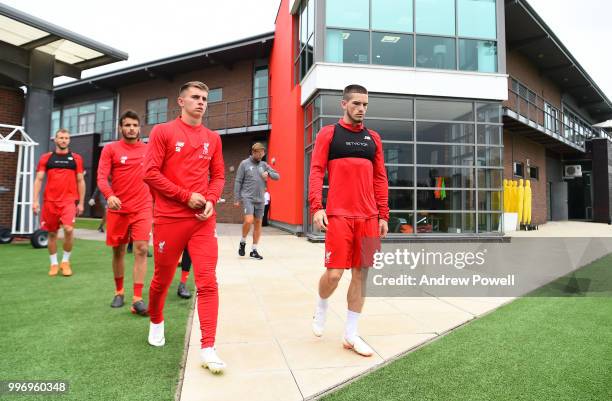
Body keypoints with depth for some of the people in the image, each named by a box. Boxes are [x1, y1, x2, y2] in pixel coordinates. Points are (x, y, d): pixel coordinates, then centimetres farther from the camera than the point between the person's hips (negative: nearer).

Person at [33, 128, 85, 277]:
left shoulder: (76, 158, 6)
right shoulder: (46, 158, 7)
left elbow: (80, 181, 8)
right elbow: (38, 179, 5)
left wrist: (81, 202, 4)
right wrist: (35, 200, -4)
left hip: (69, 200, -2)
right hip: (50, 201, 2)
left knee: (68, 229, -17)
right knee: (52, 233, 8)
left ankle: (65, 261, 3)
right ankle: (54, 263, 22)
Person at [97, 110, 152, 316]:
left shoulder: (148, 150, 8)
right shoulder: (110, 149, 2)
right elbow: (102, 177, -7)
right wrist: (109, 195, -27)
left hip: (142, 208, 0)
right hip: (118, 209, 0)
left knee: (141, 250, -9)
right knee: (118, 251, 10)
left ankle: (137, 299, -6)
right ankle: (119, 292, 29)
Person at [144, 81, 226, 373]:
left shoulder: (213, 138, 11)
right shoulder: (163, 132, 0)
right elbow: (150, 173, -7)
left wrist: (211, 201, -6)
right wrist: (186, 196, -13)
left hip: (203, 219, 2)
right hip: (169, 218, -2)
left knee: (208, 282, -7)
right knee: (162, 278, 14)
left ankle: (207, 348, -1)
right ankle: (156, 322, 43)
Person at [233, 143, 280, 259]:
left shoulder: (264, 165, 11)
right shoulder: (244, 164, 0)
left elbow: (277, 176, 11)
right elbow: (238, 182, -1)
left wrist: (268, 173, -10)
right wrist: (236, 199, -6)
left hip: (260, 199, 4)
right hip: (247, 197, -4)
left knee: (258, 223, 6)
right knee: (249, 220, -19)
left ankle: (254, 250, 15)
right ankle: (243, 242, 7)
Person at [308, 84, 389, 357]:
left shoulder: (373, 138, 15)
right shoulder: (328, 133, 4)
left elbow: (380, 179, 15)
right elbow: (316, 171, -2)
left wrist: (383, 215, 10)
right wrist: (316, 207, -14)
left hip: (368, 217, 4)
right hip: (339, 215, -4)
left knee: (361, 274, 5)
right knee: (334, 273, -7)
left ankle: (350, 334, 19)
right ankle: (321, 307, 27)